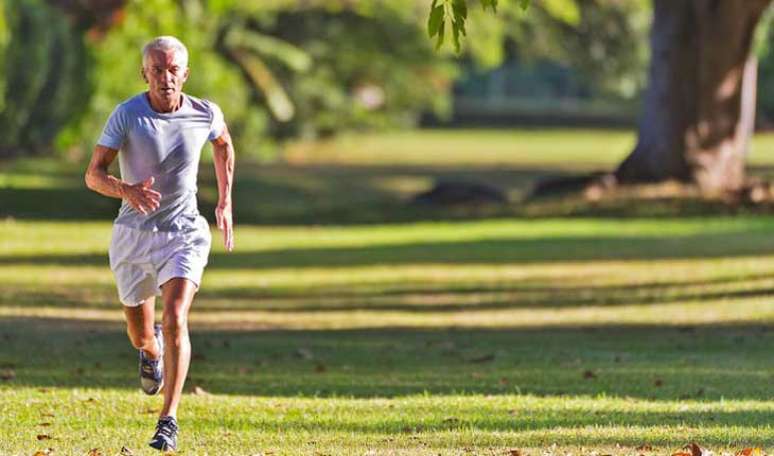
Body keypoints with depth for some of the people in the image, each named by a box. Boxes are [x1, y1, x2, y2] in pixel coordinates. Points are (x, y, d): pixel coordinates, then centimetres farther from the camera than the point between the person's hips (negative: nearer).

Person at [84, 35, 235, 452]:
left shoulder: (205, 114, -8)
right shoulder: (127, 114, -16)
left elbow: (223, 144, 17)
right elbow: (93, 174, -20)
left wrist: (225, 202, 15)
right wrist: (126, 190, -41)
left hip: (184, 233, -1)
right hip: (133, 233, 1)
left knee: (175, 320, -21)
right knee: (140, 334, 15)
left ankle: (168, 421, -15)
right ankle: (152, 351, 54)